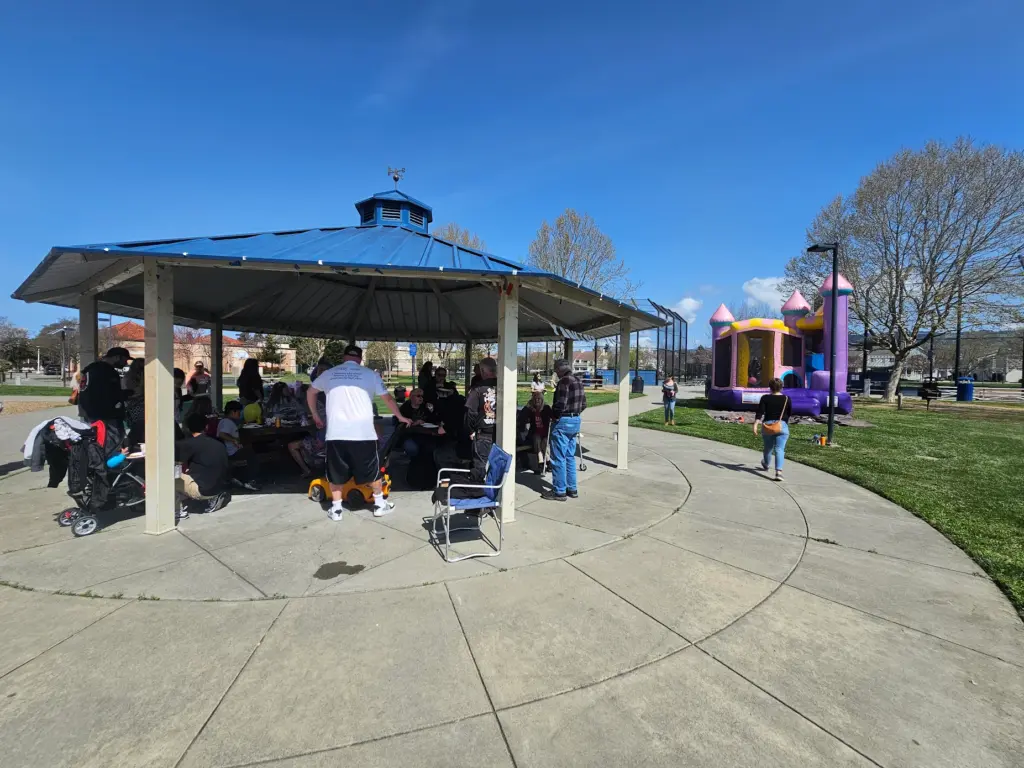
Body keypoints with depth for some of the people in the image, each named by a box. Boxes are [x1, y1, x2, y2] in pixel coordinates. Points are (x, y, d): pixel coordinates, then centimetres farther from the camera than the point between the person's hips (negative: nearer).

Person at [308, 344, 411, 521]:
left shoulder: (329, 374, 11)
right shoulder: (369, 374, 4)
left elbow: (310, 392, 26)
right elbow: (387, 398, 8)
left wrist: (316, 416, 37)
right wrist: (400, 417, 23)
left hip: (335, 433, 2)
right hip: (363, 433, -1)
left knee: (336, 473, 15)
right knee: (372, 470, 14)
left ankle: (336, 508, 21)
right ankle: (380, 504, 25)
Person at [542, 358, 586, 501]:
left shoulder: (564, 382, -16)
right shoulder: (578, 382, 12)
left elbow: (560, 404, -23)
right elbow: (583, 404, 15)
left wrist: (553, 416, -9)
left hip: (563, 421, -9)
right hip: (575, 421, 9)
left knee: (558, 458, 0)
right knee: (570, 456, 17)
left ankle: (559, 491, 7)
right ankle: (572, 489, 24)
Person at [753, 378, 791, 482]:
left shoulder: (765, 398, -3)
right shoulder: (787, 399, 1)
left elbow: (760, 412, -12)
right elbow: (789, 414, 11)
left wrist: (755, 424, -16)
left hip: (767, 425, 1)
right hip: (782, 426, -1)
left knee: (768, 448, 20)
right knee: (779, 449, -7)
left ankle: (766, 465, 45)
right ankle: (779, 471, -22)